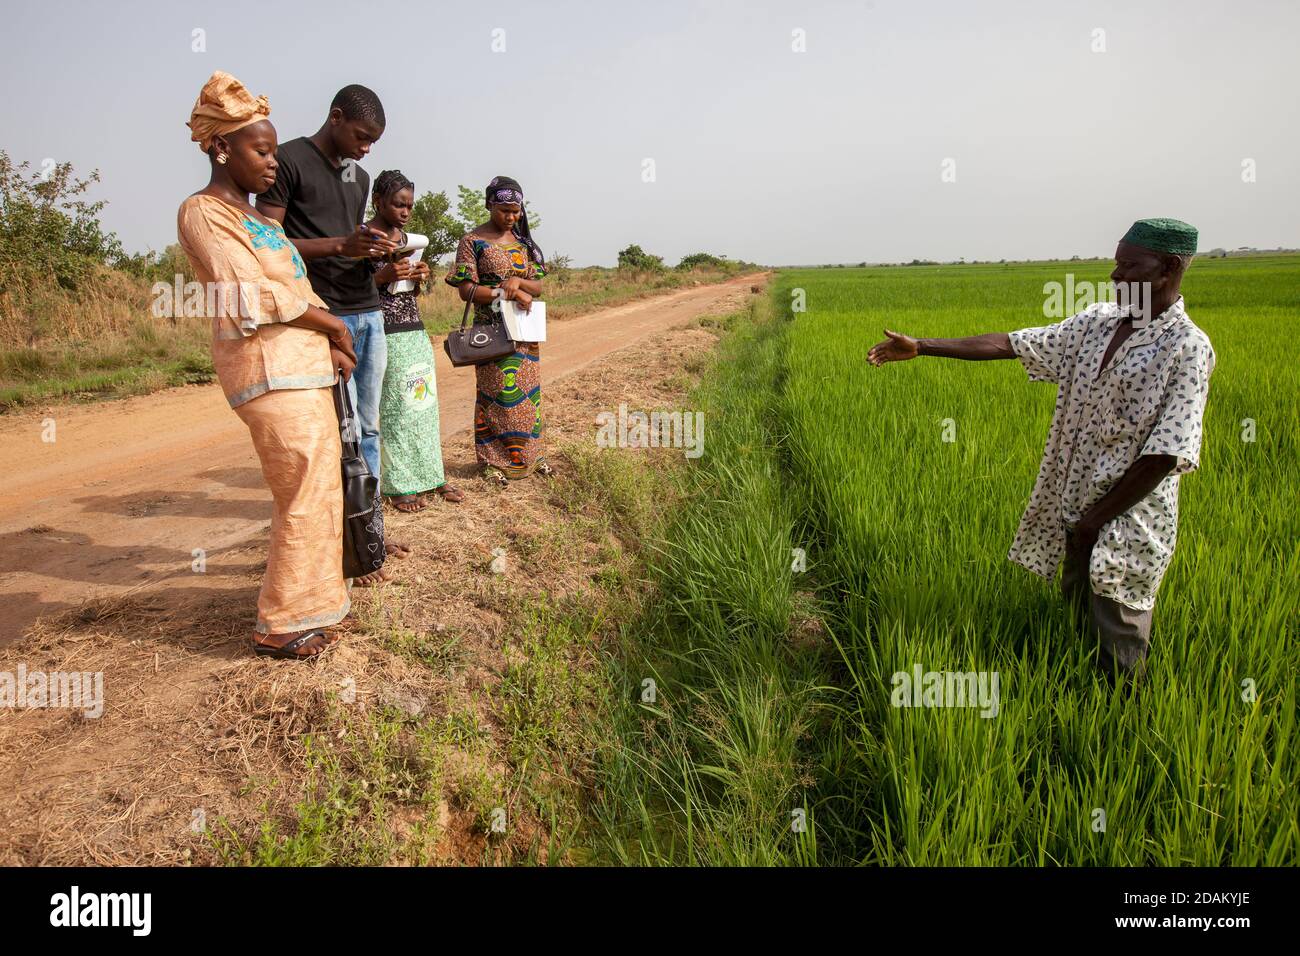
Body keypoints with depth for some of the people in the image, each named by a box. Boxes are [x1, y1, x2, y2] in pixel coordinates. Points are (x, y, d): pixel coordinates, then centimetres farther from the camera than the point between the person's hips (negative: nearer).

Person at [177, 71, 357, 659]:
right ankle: (281, 626, 6)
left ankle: (312, 599, 26)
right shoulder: (202, 213, -5)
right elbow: (255, 299, -13)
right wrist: (331, 323, -3)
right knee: (304, 499, -6)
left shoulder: (260, 220, 21)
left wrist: (330, 340, -1)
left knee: (320, 493, 13)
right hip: (270, 373, -9)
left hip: (303, 369, 9)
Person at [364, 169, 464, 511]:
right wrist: (383, 276, -21)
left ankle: (429, 475, 16)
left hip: (415, 332, 7)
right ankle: (399, 485, 4)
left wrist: (419, 277, 2)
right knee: (393, 407, -4)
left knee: (424, 402, 8)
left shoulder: (405, 237, 15)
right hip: (385, 334, -7)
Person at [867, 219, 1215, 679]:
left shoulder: (1188, 349, -15)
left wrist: (1095, 521, -15)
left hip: (1128, 521, -7)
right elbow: (1008, 344, 3)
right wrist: (919, 346, -2)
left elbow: (1166, 455, -19)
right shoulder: (1096, 322, 4)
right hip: (1076, 508, 7)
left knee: (1117, 650, 1)